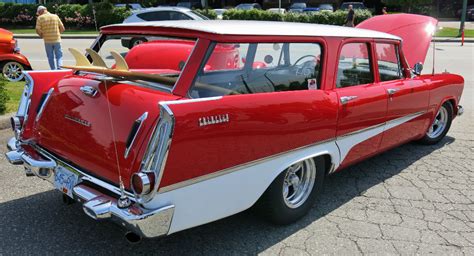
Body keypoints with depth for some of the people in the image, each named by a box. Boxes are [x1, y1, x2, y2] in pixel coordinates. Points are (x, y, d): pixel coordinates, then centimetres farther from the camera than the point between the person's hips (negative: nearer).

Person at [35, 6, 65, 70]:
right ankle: (59, 67, -14)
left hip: (47, 41, -1)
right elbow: (62, 28, 4)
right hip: (57, 40, 1)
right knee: (59, 56, 7)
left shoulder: (40, 18, -2)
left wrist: (42, 35, 14)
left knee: (50, 57, 10)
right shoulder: (55, 16, 4)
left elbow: (38, 30, -6)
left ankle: (53, 70, 12)